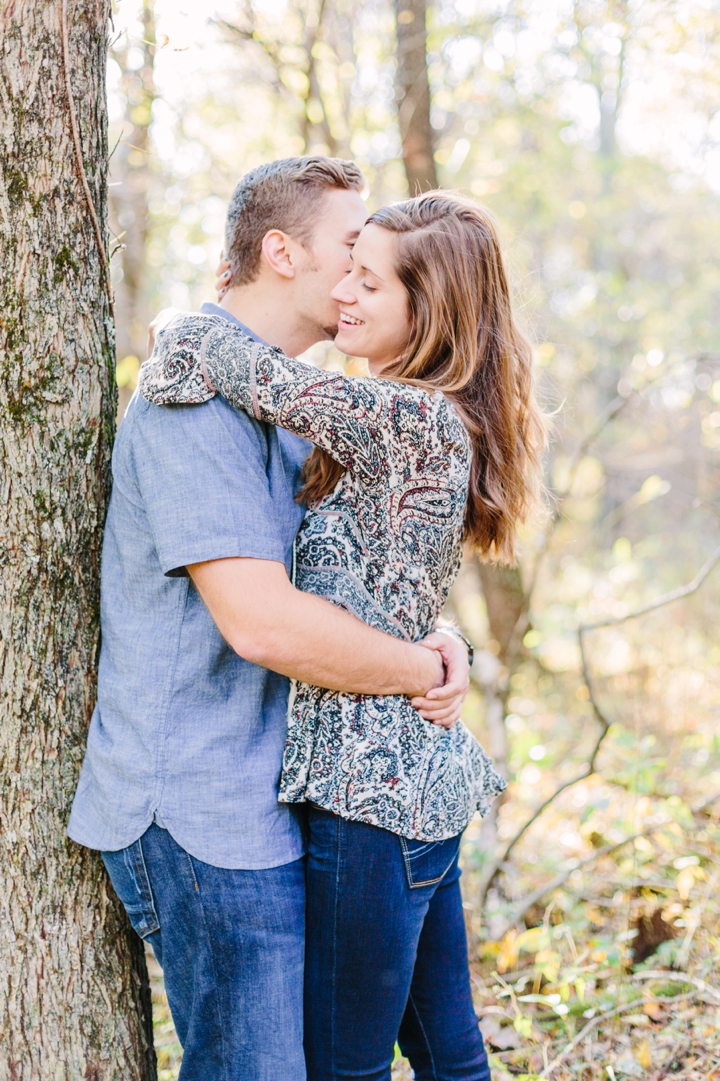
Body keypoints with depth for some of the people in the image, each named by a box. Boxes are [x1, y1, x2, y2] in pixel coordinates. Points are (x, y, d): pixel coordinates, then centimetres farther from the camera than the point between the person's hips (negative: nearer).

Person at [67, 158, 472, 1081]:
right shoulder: (196, 395, -19)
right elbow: (262, 623, -28)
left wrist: (437, 641, -5)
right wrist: (427, 670, -14)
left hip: (271, 799, 10)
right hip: (204, 816, -10)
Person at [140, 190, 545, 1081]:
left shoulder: (416, 422, -19)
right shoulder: (432, 428, 10)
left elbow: (241, 367, -24)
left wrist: (177, 349, -4)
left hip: (372, 785, -10)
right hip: (426, 781, 10)